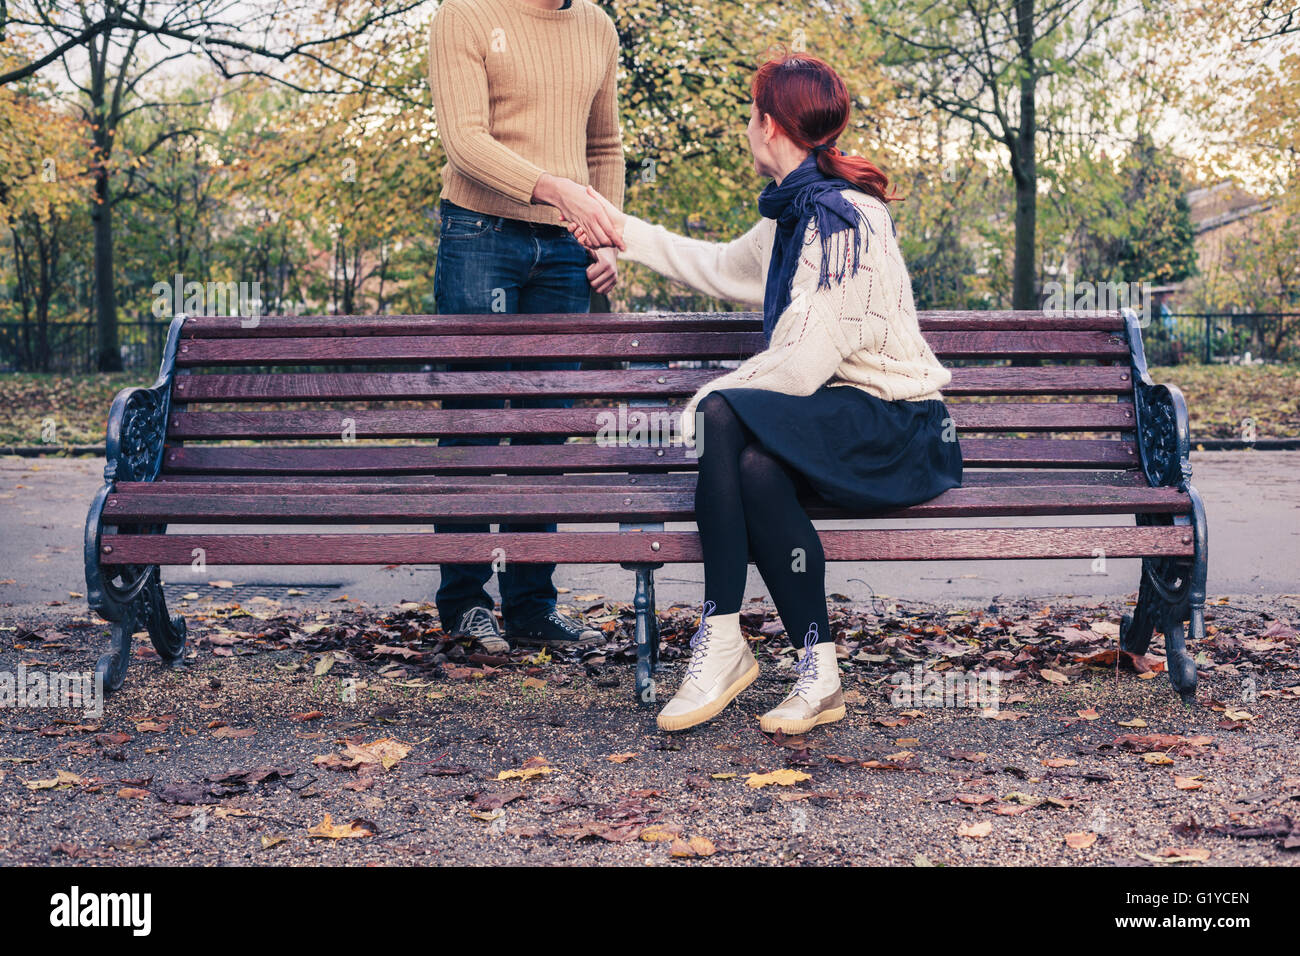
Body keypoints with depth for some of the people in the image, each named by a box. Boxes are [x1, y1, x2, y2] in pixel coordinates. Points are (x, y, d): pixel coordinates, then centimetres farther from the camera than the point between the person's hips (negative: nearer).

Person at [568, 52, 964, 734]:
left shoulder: (841, 216, -16)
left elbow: (806, 360, -22)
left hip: (894, 425, -8)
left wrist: (710, 398, -11)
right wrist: (626, 232, 40)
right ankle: (817, 668, -26)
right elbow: (725, 267, 34)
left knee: (729, 418, -29)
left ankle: (722, 642, -21)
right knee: (752, 461, -24)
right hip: (836, 418, 8)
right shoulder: (796, 213, 15)